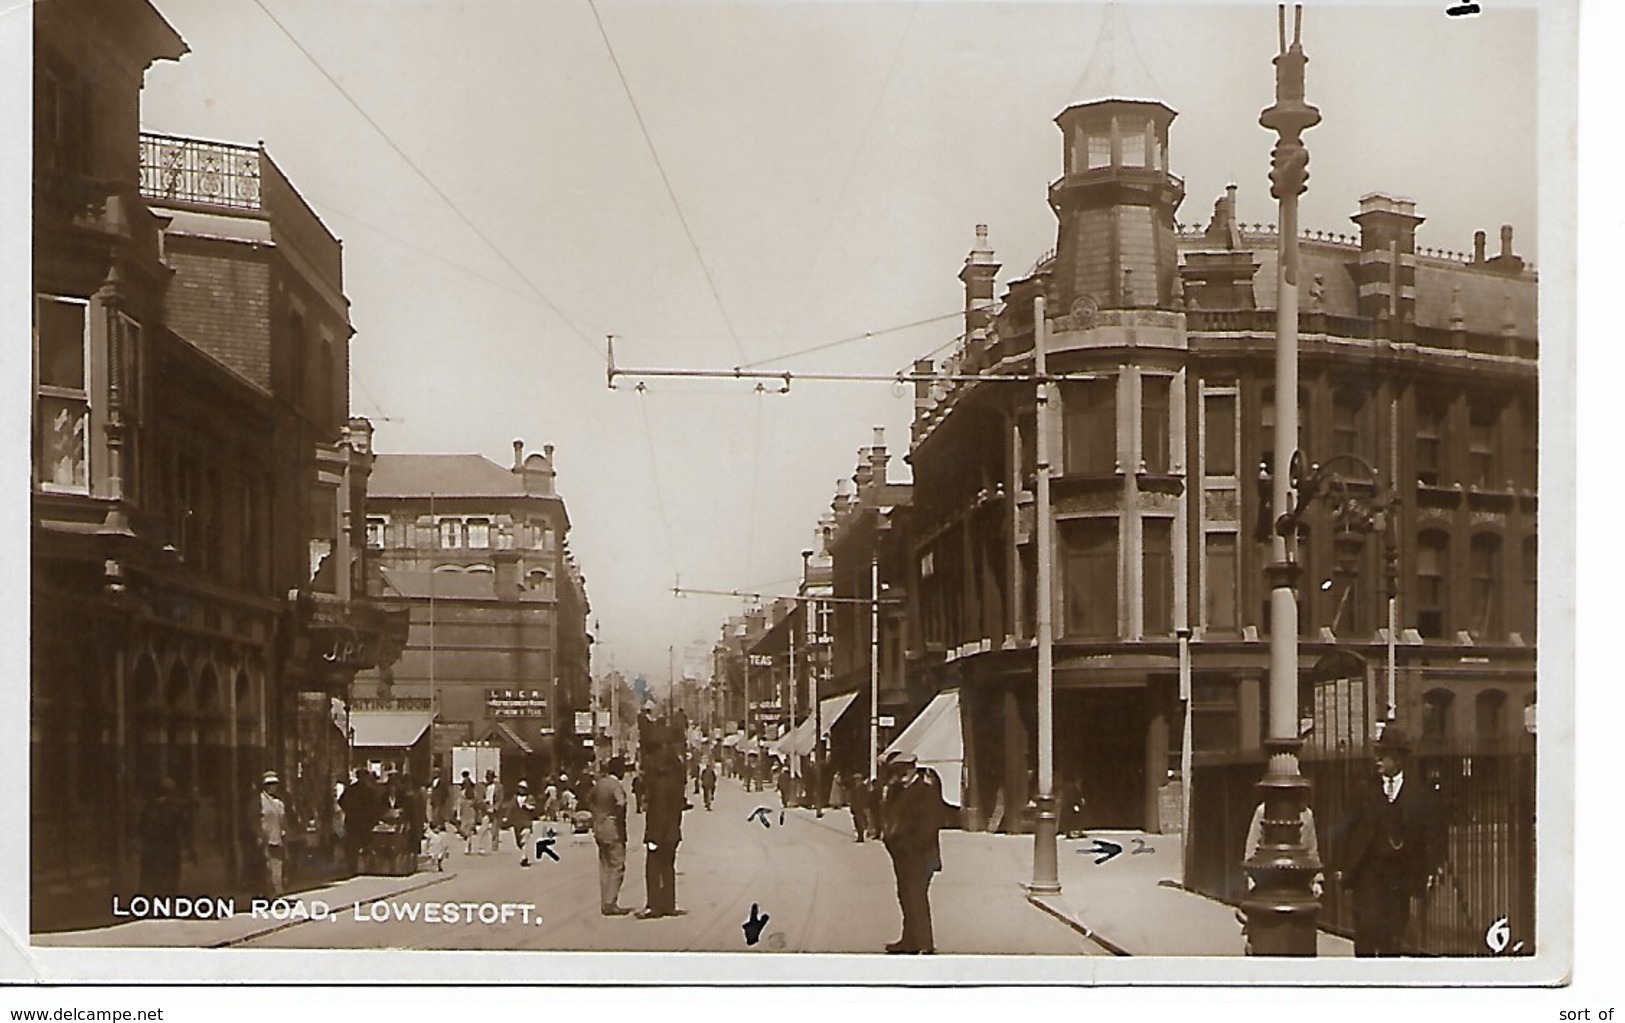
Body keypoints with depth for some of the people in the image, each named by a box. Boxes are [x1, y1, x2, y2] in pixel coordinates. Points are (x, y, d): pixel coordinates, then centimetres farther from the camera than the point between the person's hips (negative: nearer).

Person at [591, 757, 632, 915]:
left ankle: (604, 903, 16)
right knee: (617, 867, -2)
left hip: (599, 828, 8)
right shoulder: (617, 786, -16)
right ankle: (610, 904, -5)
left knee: (604, 867, 13)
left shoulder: (600, 783, 8)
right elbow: (620, 804, -28)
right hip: (613, 830, -8)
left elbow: (589, 800, 20)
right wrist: (621, 821, -14)